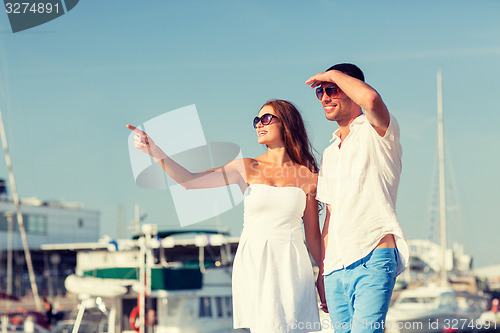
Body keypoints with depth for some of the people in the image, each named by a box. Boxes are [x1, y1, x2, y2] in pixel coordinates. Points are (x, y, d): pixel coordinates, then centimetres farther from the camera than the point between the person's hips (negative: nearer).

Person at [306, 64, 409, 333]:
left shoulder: (376, 132, 3)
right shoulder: (329, 153, 24)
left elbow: (371, 99, -23)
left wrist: (335, 74, -5)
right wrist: (322, 274, 17)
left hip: (373, 260, -7)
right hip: (336, 270, 7)